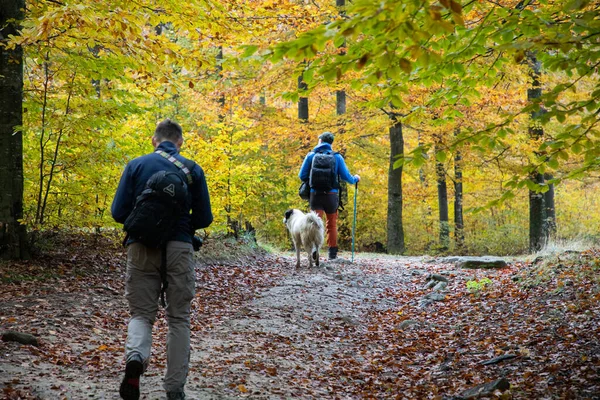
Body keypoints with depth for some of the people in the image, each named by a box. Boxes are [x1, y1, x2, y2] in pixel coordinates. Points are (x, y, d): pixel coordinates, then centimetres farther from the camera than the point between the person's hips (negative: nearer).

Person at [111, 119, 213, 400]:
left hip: (142, 248, 0)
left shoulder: (136, 166, 3)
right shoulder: (193, 169, 2)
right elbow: (204, 218, 2)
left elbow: (118, 212, -1)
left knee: (141, 313, 11)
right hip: (179, 248, 0)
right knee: (178, 318, 10)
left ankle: (135, 356, -21)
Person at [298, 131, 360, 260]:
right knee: (332, 224, 14)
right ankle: (332, 253, 19)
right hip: (331, 195, 1)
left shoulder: (311, 155, 1)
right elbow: (346, 177, -1)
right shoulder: (337, 157, 0)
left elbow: (302, 176, 1)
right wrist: (355, 179, 21)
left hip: (315, 195, -1)